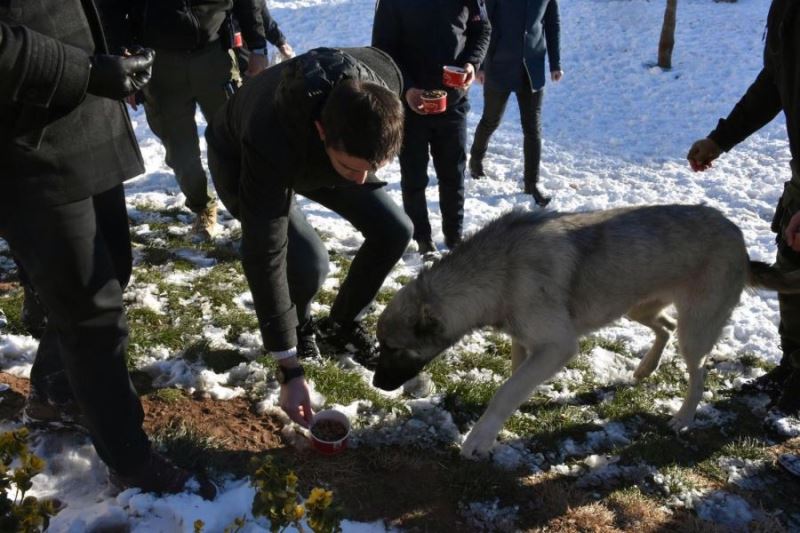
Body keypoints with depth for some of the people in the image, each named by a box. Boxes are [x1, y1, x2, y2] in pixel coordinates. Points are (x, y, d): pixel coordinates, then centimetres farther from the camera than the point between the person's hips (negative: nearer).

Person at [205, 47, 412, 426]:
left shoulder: (384, 80, -34)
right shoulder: (268, 145, -46)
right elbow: (264, 257, -40)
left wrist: (361, 168, 10)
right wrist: (289, 369, -36)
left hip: (315, 152, 5)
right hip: (239, 160, -4)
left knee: (393, 230, -8)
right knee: (309, 262, -25)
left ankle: (342, 324, 14)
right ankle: (298, 326, 10)